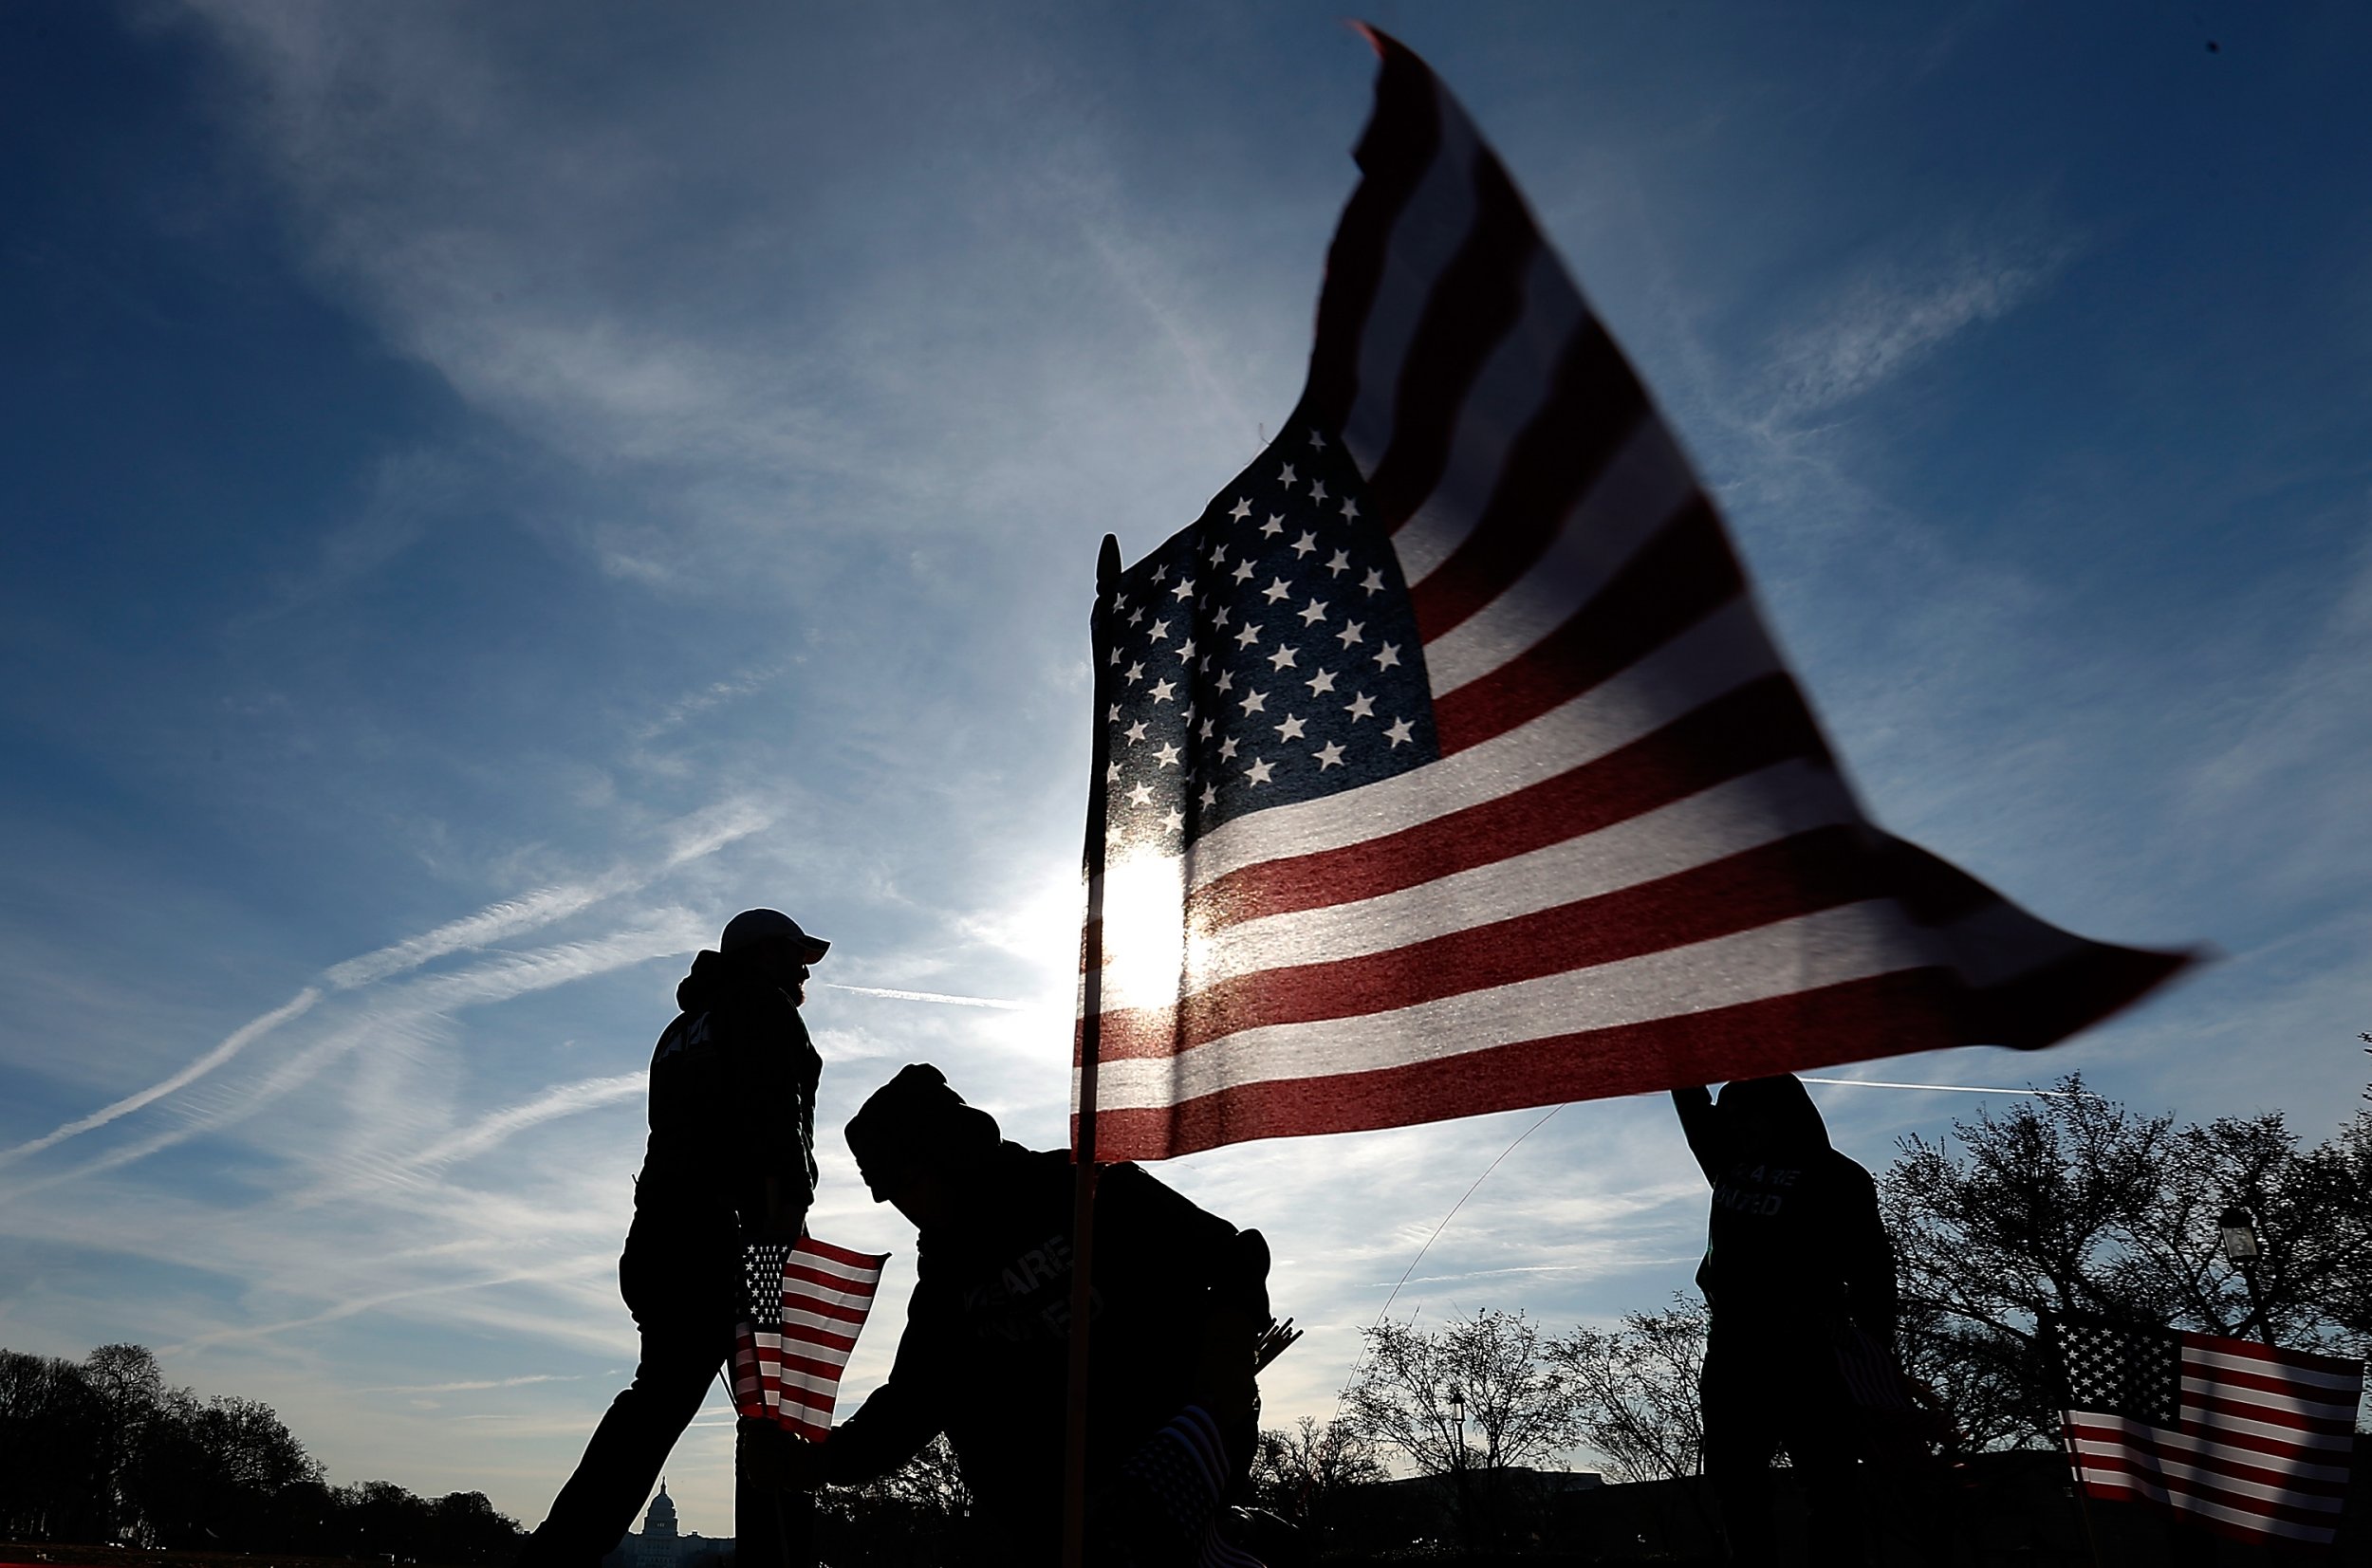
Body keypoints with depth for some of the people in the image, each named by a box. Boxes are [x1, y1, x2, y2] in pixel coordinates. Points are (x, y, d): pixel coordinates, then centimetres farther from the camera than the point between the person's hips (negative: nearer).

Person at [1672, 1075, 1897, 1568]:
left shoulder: (1836, 1177, -1)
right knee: (1733, 1476, 5)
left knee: (1827, 1482, -6)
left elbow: (1871, 1268, -5)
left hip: (1805, 1348, -6)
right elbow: (1692, 1101, 20)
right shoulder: (1728, 1160, 14)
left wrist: (1877, 1351, -12)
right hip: (1734, 1345, 6)